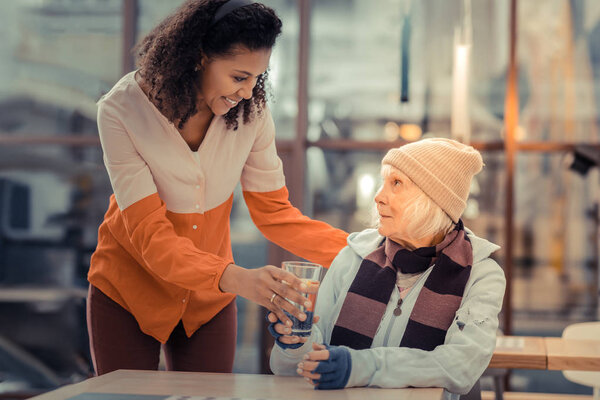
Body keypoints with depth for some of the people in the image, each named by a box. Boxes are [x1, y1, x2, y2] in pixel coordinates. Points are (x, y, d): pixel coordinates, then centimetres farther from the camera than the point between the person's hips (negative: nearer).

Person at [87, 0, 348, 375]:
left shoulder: (250, 111, -14)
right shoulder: (121, 111, -24)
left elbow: (274, 212, -7)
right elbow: (150, 235, -29)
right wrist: (234, 278, -45)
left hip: (209, 297, 3)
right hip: (129, 292, -2)